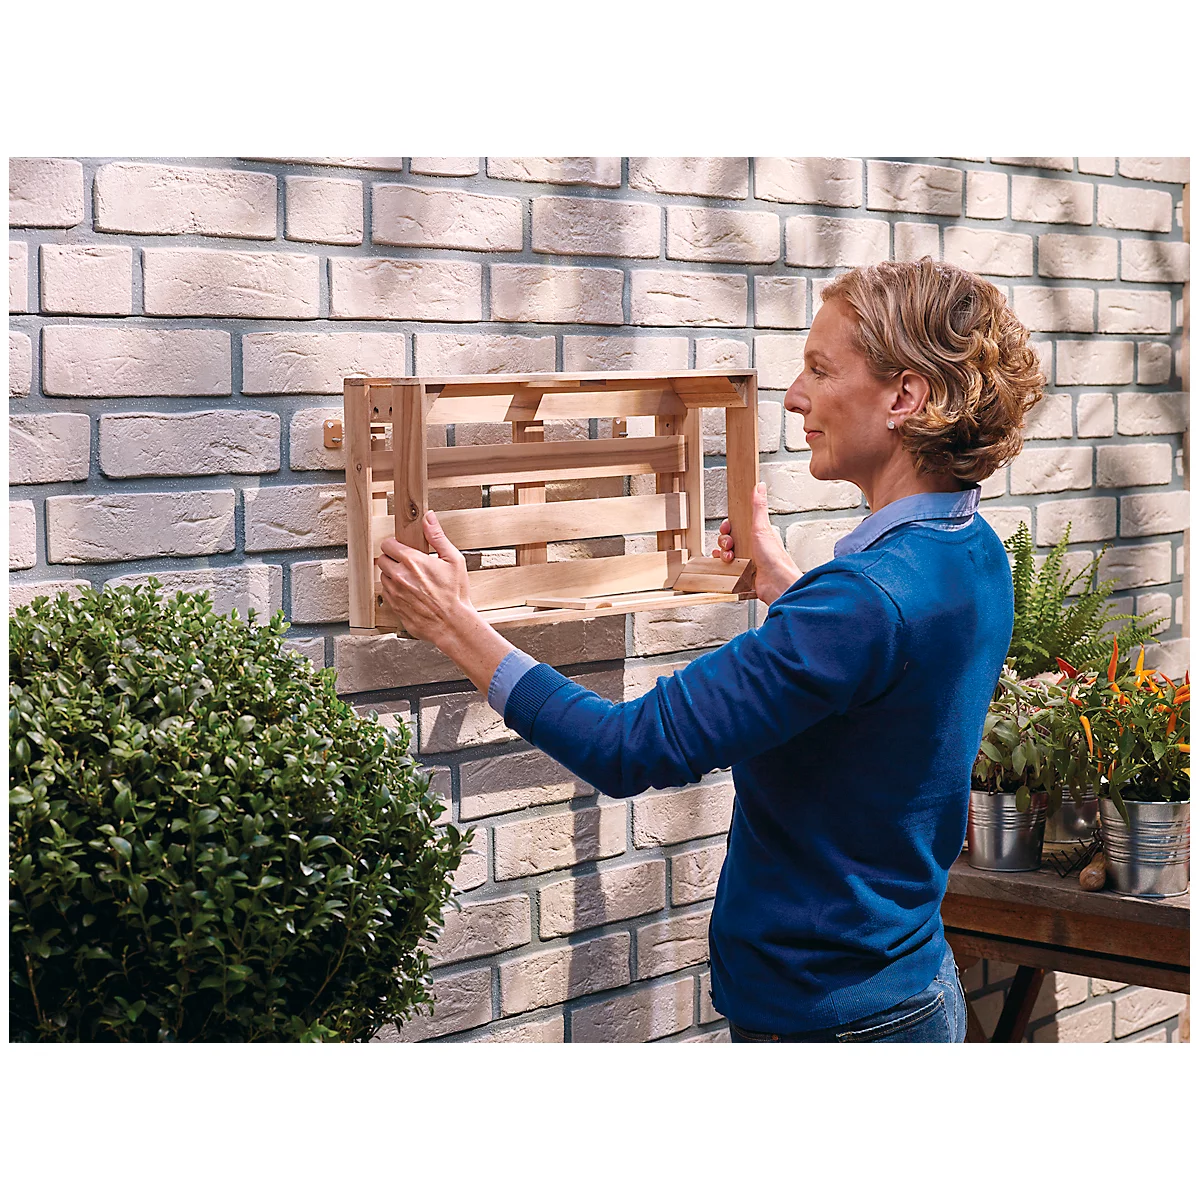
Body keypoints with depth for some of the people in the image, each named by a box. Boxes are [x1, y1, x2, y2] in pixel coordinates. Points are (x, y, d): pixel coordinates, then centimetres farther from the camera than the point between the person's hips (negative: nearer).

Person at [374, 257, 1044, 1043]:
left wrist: (458, 627, -18)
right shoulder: (973, 556, 1)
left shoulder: (869, 597, -28)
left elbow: (631, 751, -27)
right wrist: (784, 585, 28)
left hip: (830, 1020, -9)